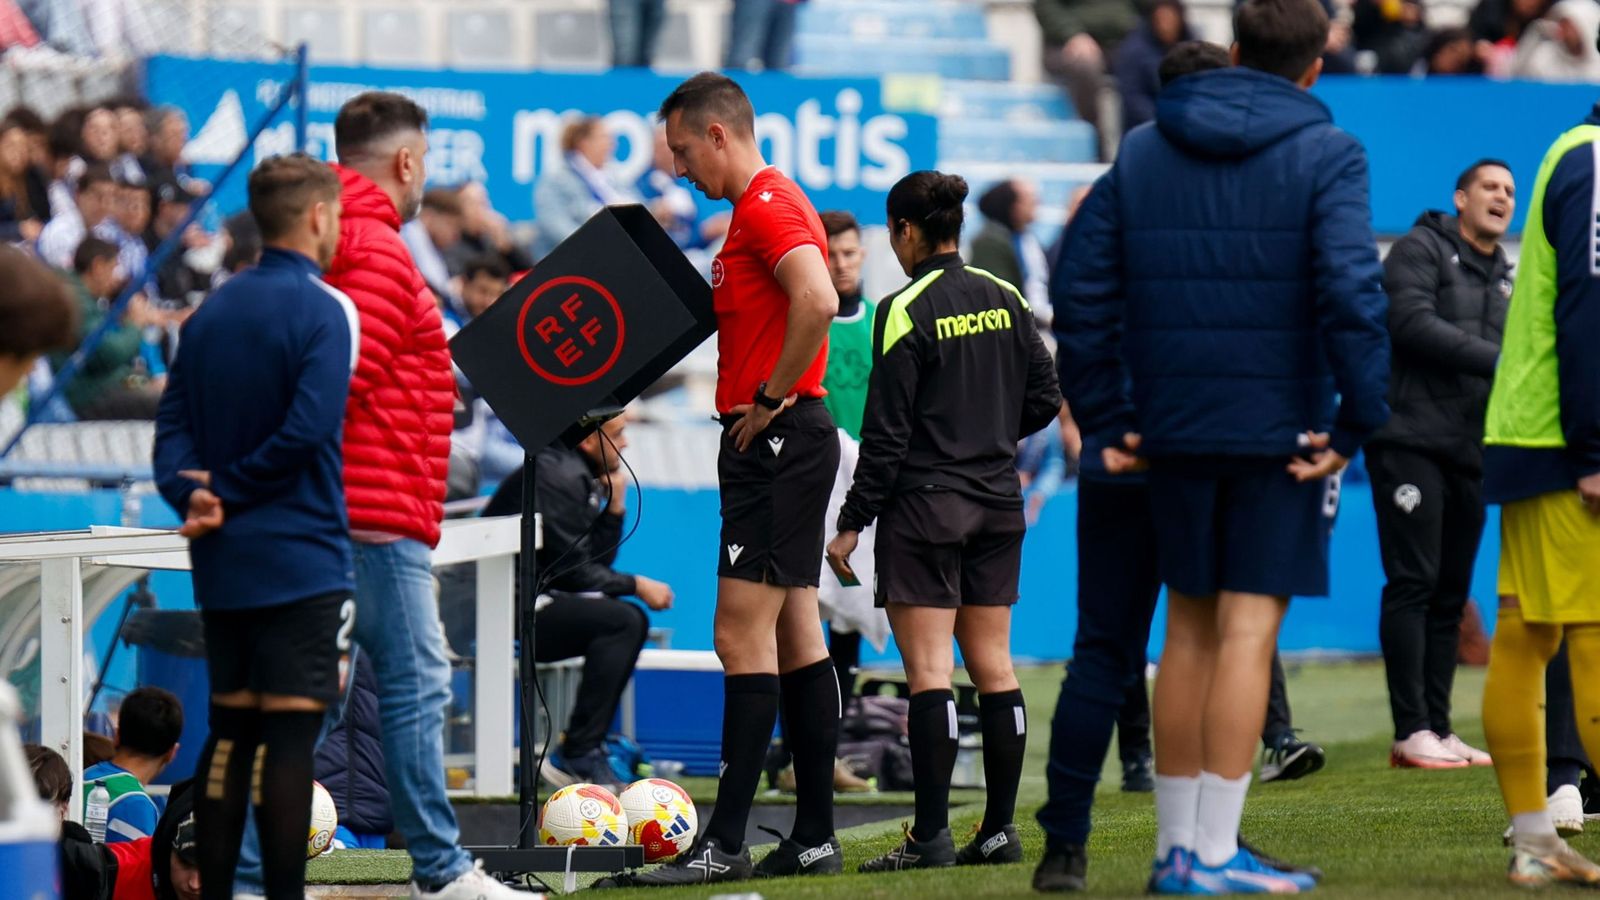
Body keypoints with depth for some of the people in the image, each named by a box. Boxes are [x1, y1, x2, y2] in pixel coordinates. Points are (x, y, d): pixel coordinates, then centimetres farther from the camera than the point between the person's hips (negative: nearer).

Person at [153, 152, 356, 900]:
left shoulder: (212, 312, 11)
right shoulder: (323, 310, -10)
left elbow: (173, 424, 3)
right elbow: (309, 428, -19)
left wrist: (195, 497, -10)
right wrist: (230, 495, -10)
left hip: (221, 560, 6)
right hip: (300, 558, -6)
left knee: (229, 728, 10)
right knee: (290, 733, -6)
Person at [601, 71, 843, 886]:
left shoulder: (767, 207, -13)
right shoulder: (763, 207, 19)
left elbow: (818, 301, -29)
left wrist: (770, 399, -21)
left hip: (776, 443, -11)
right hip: (777, 447, 11)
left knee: (743, 638, -11)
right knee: (795, 639, 10)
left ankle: (725, 844, -13)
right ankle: (814, 837, 11)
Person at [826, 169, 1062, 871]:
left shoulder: (904, 312, -11)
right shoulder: (1006, 301, 6)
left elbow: (886, 432, -12)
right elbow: (1045, 400, 10)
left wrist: (852, 522, -8)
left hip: (924, 504, -6)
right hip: (998, 503, 6)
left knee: (929, 670, -7)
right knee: (993, 667, 9)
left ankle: (932, 836, -10)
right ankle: (1000, 831, 9)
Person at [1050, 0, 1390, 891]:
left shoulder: (1142, 152, 9)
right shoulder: (1326, 155, -6)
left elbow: (1082, 292, 6)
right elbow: (1351, 291, -18)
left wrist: (1107, 422, 10)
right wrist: (1359, 422, -12)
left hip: (1174, 427, 4)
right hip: (1282, 431, -4)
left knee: (1189, 626, 13)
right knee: (1250, 625, -4)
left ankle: (1176, 846, 15)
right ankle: (1214, 852, -8)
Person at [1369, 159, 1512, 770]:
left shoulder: (1502, 279, 20)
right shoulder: (1422, 250, -1)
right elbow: (1413, 324, -17)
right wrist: (1494, 359, -20)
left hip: (1468, 455, 7)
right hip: (1412, 441, -7)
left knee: (1450, 596, 6)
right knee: (1413, 585, -10)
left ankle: (1439, 730, 9)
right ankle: (1412, 733, -11)